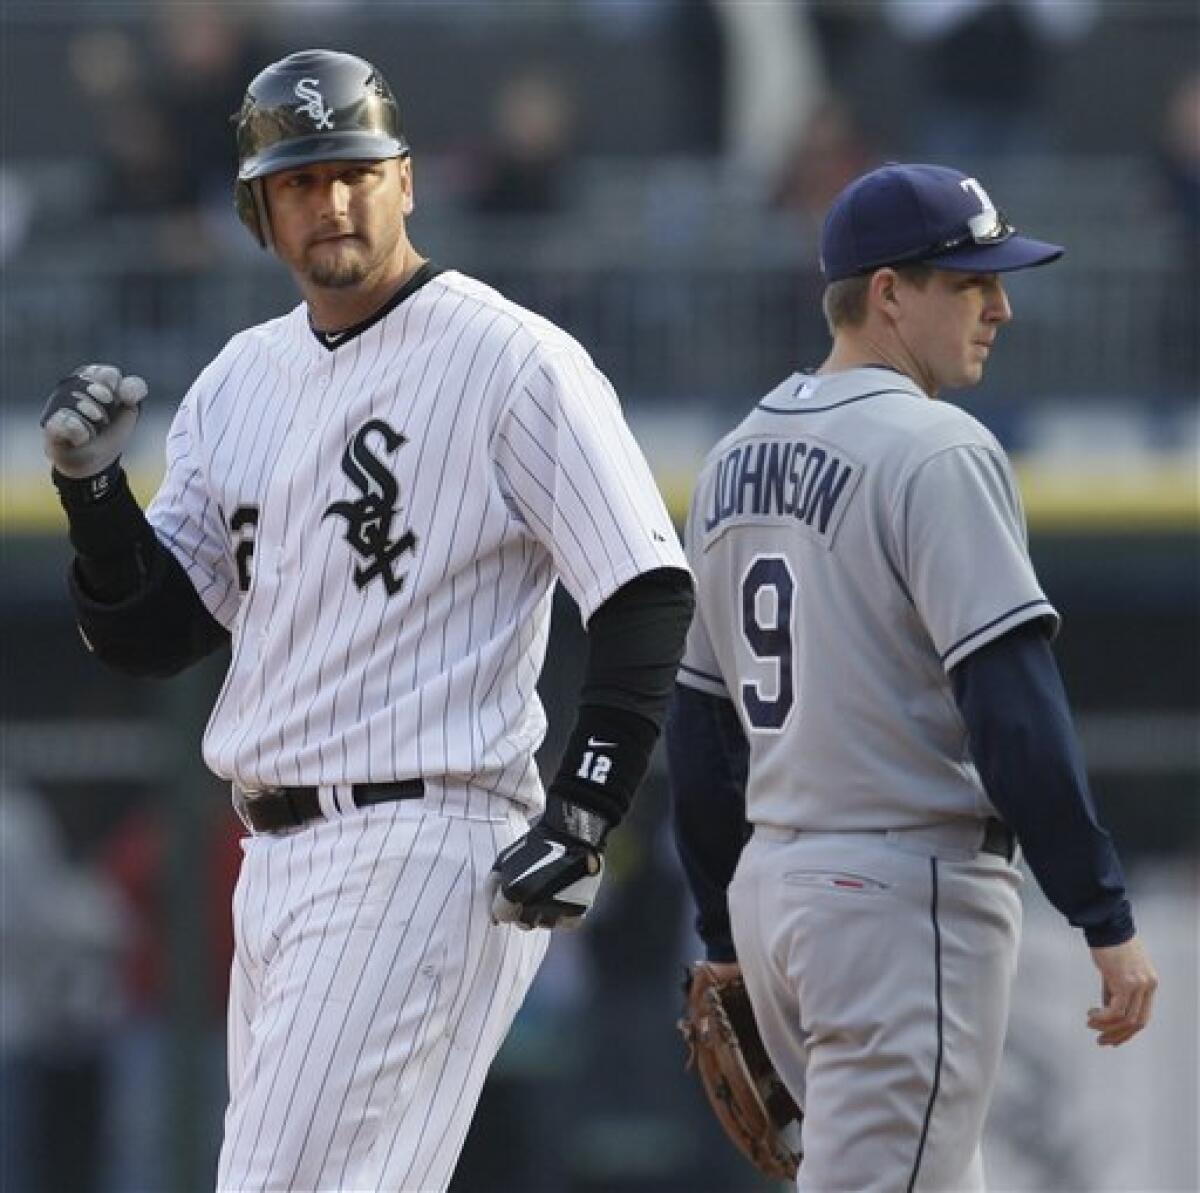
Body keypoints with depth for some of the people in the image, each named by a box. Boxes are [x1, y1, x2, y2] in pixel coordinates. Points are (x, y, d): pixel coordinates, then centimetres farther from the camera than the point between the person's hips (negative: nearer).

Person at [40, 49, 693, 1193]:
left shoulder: (512, 361, -7)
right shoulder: (241, 379, 15)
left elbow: (648, 595, -10)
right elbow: (147, 635, 14)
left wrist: (581, 817, -18)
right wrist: (91, 483, -3)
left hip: (423, 850, -8)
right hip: (276, 860, 8)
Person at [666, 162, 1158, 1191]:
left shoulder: (736, 460, 13)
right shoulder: (936, 452, -13)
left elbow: (700, 727, 18)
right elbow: (1014, 710, -20)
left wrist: (726, 937, 23)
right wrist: (1108, 918, -18)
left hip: (770, 883, 9)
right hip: (907, 898, -9)